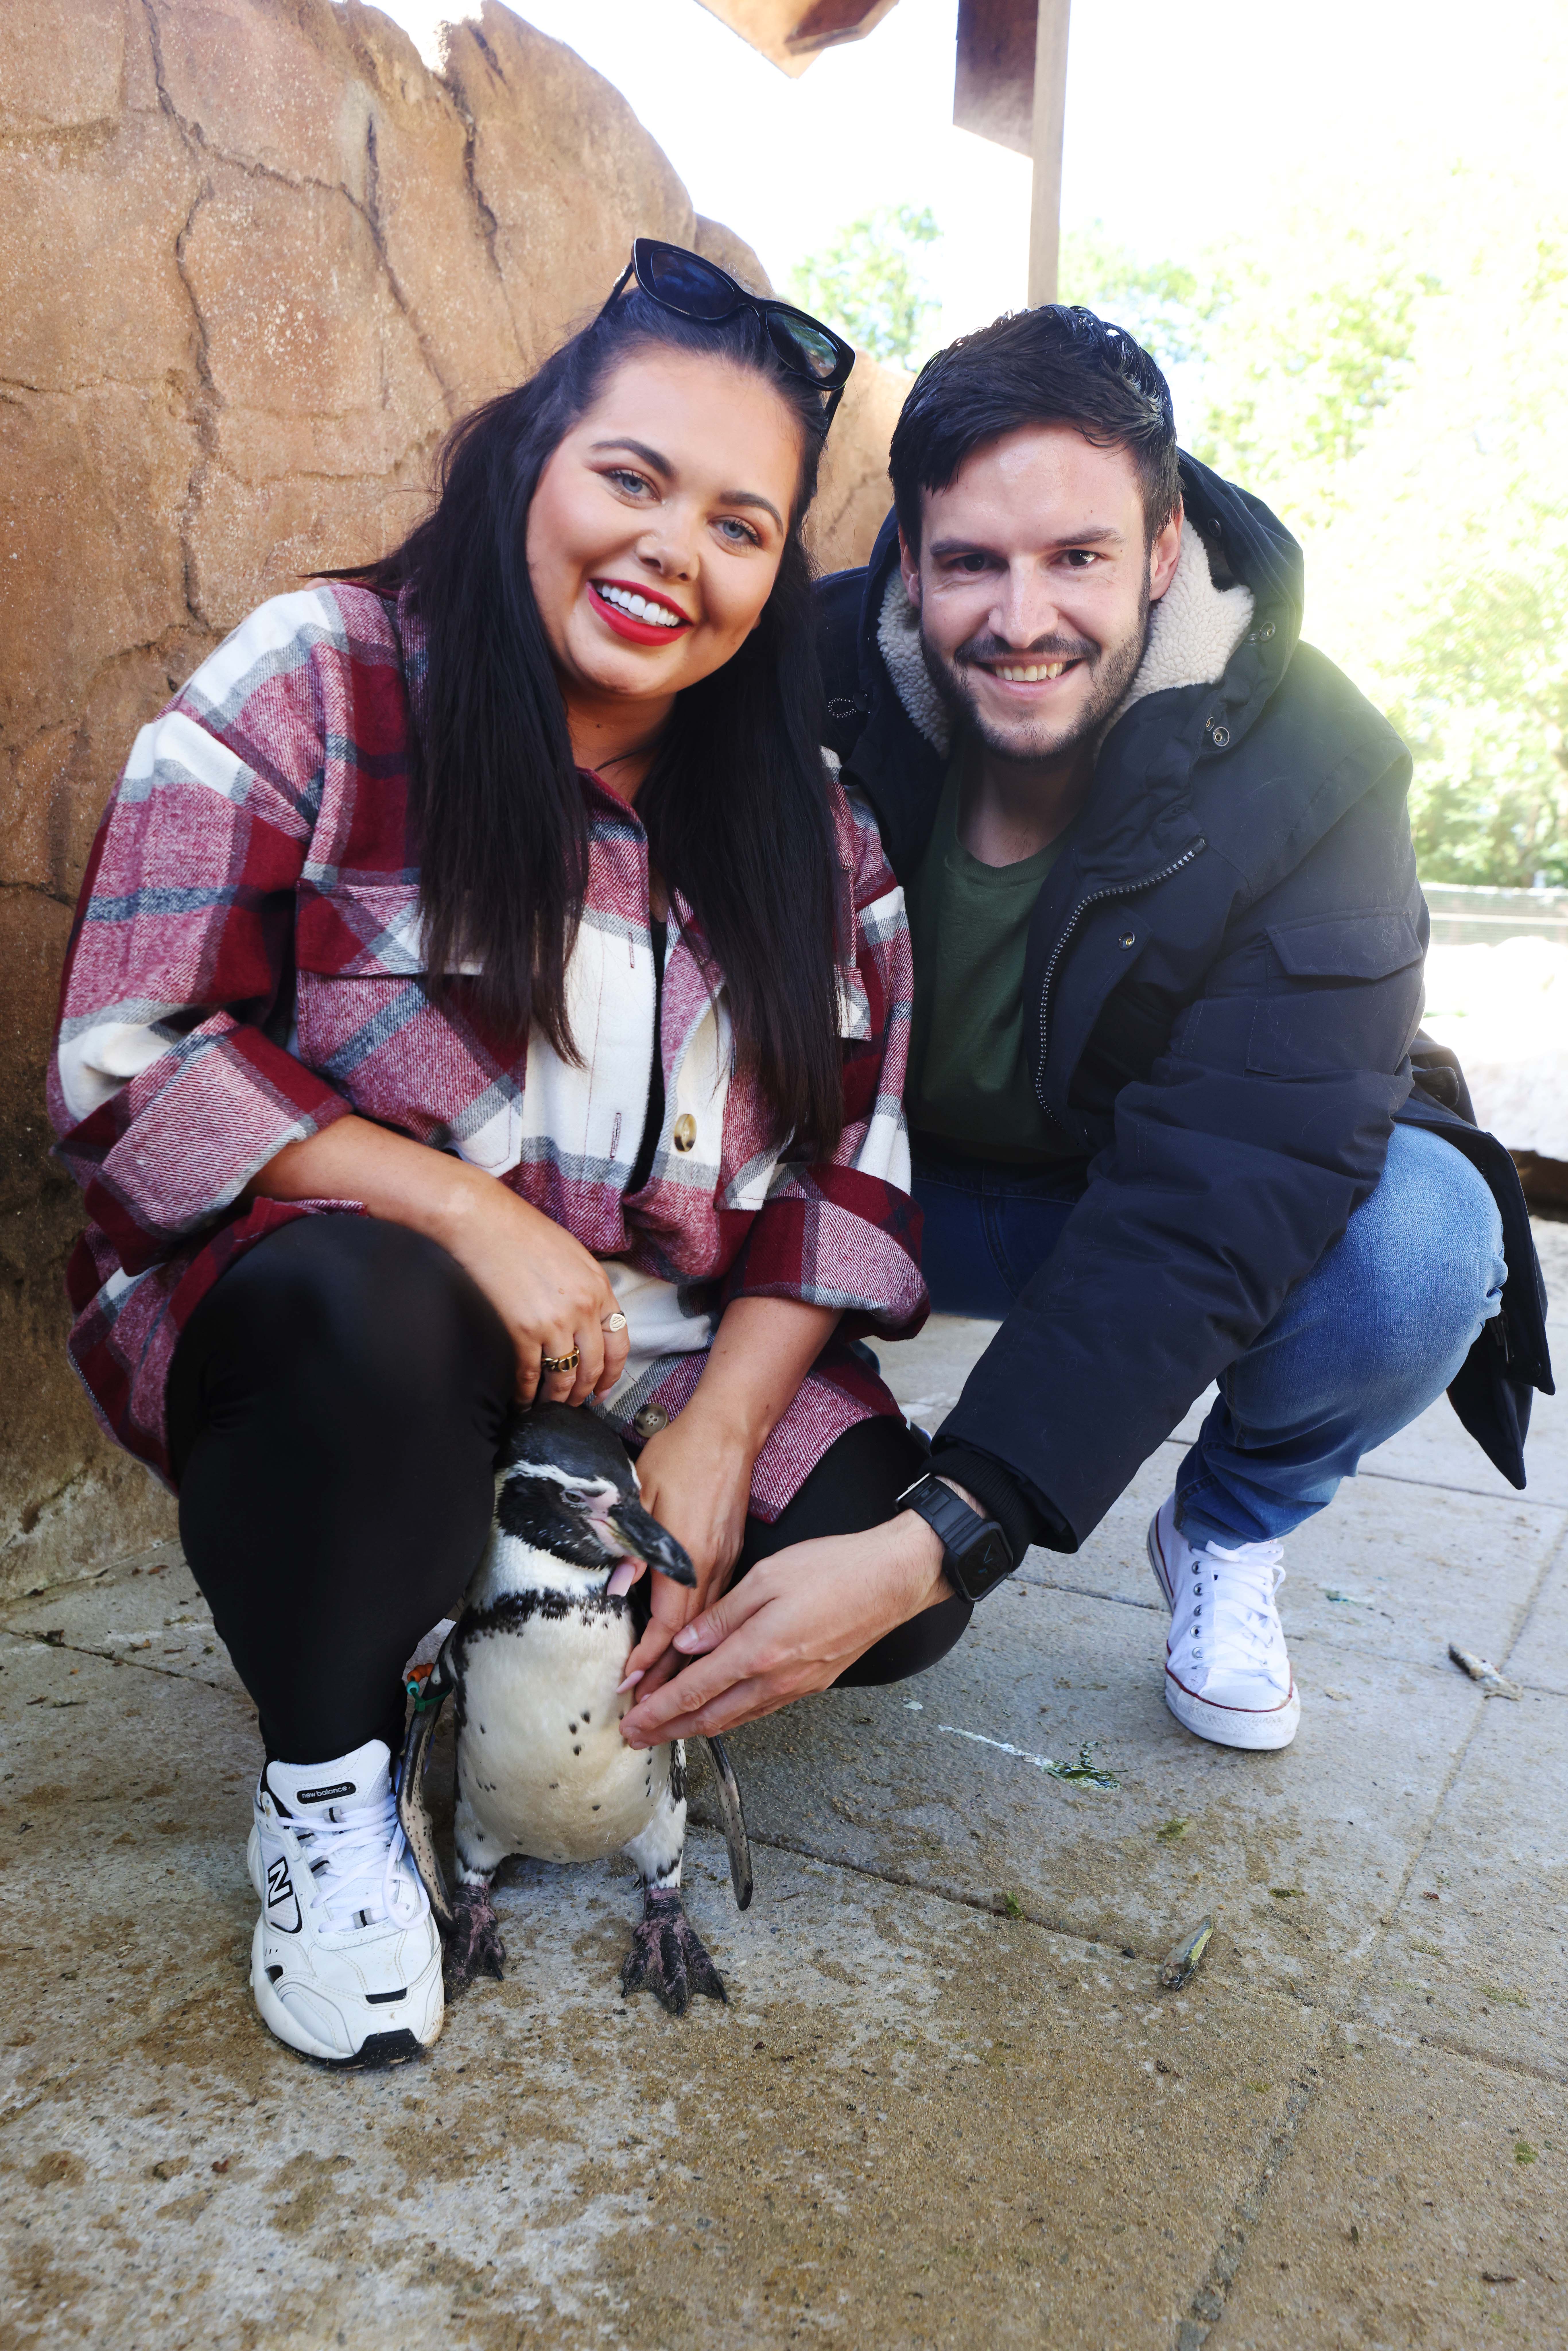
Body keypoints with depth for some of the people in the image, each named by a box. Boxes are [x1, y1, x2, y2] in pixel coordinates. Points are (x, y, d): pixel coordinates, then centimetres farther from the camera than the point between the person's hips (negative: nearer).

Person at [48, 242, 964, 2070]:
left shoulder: (807, 819, 3)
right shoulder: (313, 685, -8)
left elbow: (854, 1167, 0)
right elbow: (129, 1063, -15)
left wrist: (717, 1435, -13)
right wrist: (469, 1216, -24)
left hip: (666, 1369, 4)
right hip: (321, 1345, -3)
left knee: (892, 1578, -15)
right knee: (365, 1298, -36)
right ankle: (325, 1778, -6)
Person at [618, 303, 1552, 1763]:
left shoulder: (1311, 780, -27)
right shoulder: (815, 683, -21)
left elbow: (1199, 1226, -35)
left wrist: (942, 1539, -45)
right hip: (893, 1179, 2)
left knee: (1424, 1241, -32)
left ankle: (1229, 1537, 2)